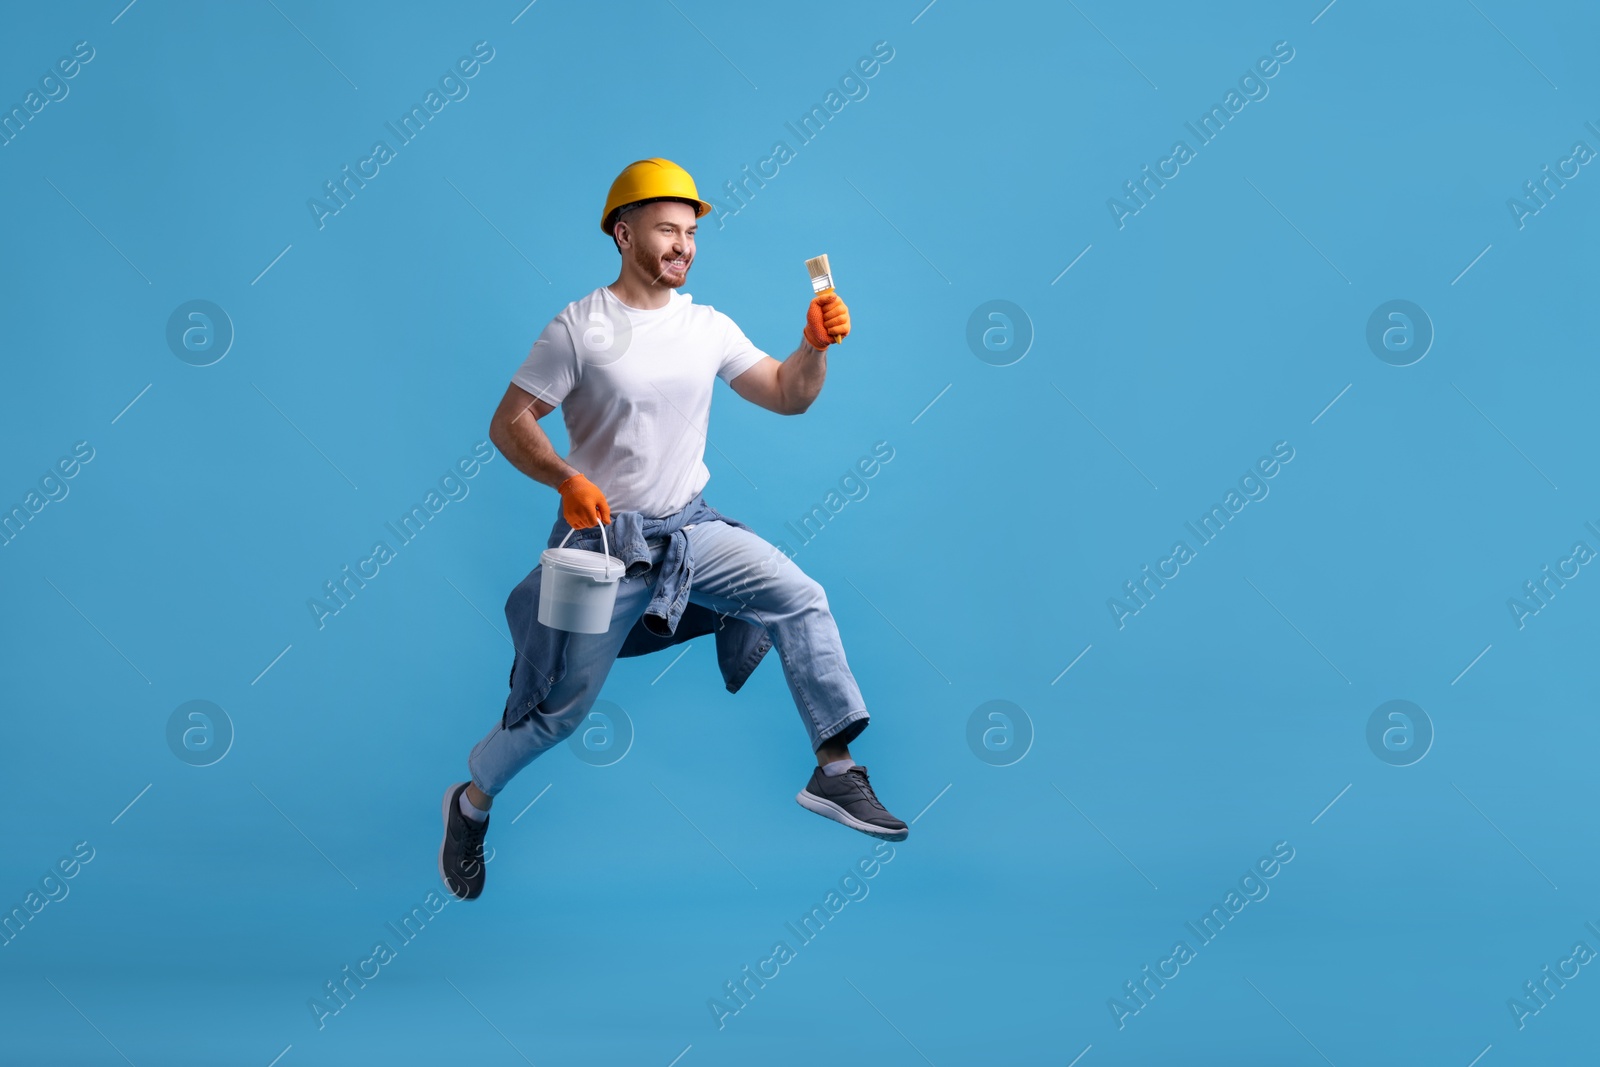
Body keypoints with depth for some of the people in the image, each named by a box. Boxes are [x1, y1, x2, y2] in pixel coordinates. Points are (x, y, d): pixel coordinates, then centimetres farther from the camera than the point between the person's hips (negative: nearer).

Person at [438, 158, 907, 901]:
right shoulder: (579, 328, -9)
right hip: (605, 535, -4)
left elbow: (786, 396, 7)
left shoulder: (709, 328, 4)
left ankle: (835, 770, -10)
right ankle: (472, 801, 25)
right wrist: (565, 479, -28)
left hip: (692, 527, 4)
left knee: (801, 597, -15)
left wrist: (815, 347, -13)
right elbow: (509, 423, -10)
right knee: (562, 706, 0)